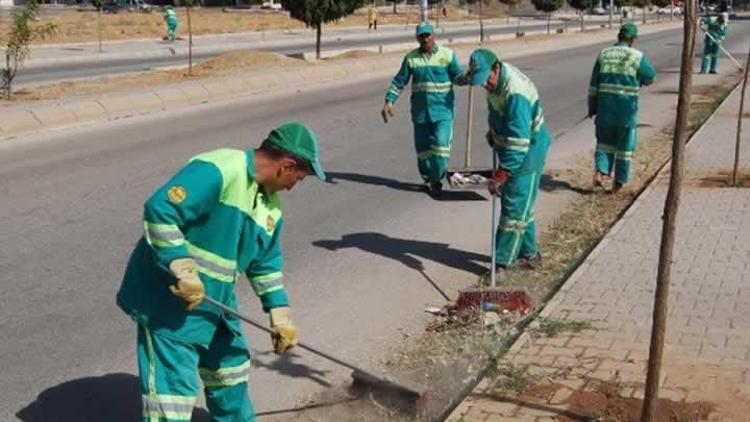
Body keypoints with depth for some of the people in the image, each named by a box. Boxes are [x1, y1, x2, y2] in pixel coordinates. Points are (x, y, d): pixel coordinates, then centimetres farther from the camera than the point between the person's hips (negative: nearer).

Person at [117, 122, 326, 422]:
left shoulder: (271, 205, 8)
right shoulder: (216, 171, -23)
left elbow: (266, 264, 19)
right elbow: (159, 211, -30)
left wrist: (280, 317, 19)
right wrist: (184, 272, -32)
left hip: (216, 301, 9)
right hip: (169, 301, -9)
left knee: (230, 370, 25)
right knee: (173, 388, -8)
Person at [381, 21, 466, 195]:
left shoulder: (448, 54, -1)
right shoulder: (411, 57, 5)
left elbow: (457, 77, -2)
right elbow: (399, 81, 9)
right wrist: (389, 101, -1)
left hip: (442, 111, -2)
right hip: (420, 112, 3)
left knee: (441, 146, -12)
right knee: (422, 148, 8)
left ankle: (437, 180, 6)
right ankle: (428, 179, 26)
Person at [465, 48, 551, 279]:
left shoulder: (516, 93, -33)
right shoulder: (495, 79, -4)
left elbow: (519, 141, -35)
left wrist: (500, 175, -35)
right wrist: (493, 131, 16)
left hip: (527, 154, -9)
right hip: (508, 149, 10)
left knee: (514, 209, -5)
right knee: (521, 207, 17)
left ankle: (502, 261, 2)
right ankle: (529, 254, 29)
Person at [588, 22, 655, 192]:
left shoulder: (604, 54, 2)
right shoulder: (637, 56, -8)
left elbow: (594, 83, 3)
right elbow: (649, 77, 3)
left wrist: (592, 107, 10)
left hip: (605, 106, 2)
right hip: (627, 107, -2)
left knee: (604, 141, 16)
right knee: (624, 146, 9)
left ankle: (600, 171, -4)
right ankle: (619, 182, 14)